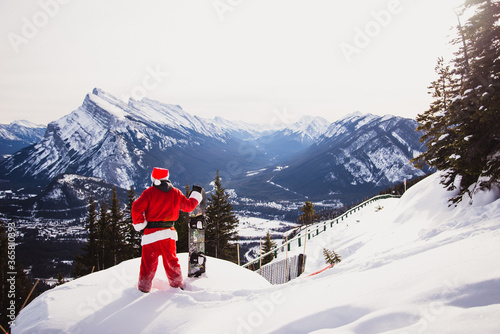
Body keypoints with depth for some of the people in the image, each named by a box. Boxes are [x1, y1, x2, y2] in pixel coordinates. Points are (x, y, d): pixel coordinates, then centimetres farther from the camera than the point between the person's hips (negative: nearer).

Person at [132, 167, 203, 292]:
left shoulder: (150, 192, -7)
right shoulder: (176, 193, 4)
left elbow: (137, 207, -17)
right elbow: (188, 206, 16)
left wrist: (139, 224, -5)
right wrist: (195, 195, 33)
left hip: (152, 233, -3)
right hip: (169, 233, 4)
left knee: (149, 261, 5)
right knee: (171, 260, 16)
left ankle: (143, 288, 11)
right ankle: (177, 284, 25)